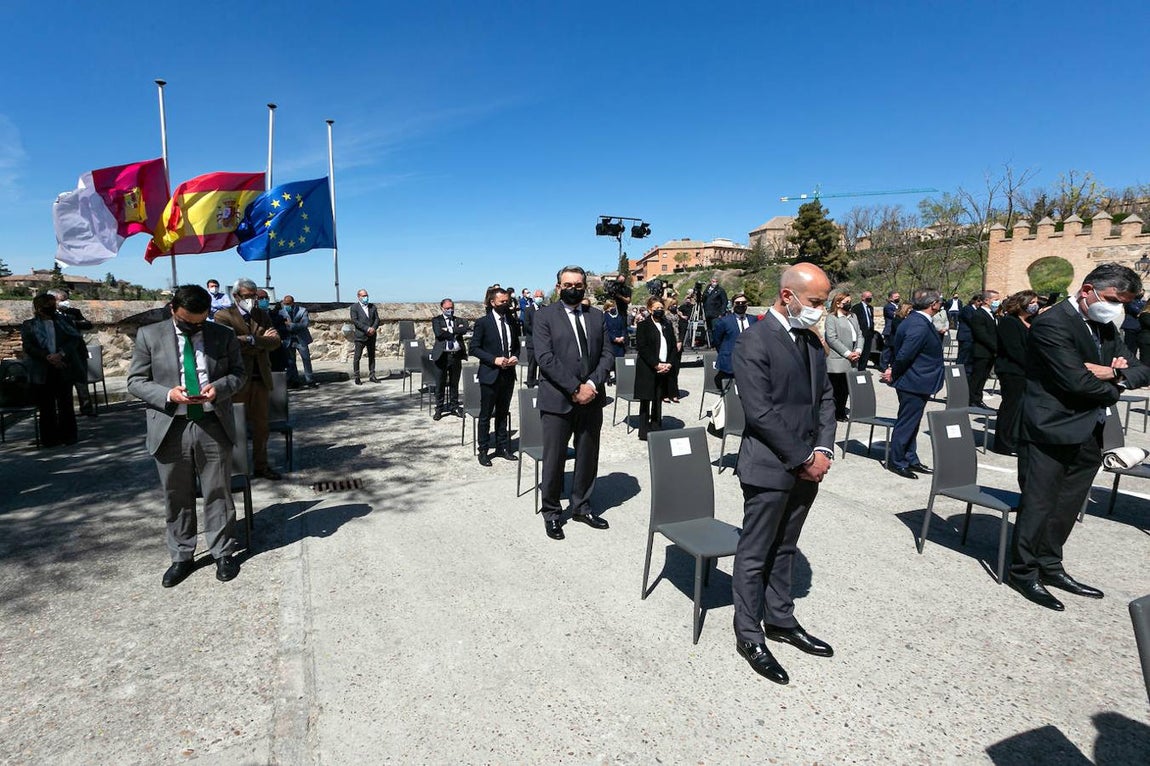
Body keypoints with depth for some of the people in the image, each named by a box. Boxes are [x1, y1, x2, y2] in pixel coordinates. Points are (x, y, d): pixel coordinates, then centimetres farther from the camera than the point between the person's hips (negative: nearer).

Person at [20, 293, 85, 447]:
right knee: (46, 405, 2)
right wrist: (48, 357, -16)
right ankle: (50, 438, 9)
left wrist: (61, 354, -14)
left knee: (66, 403, 2)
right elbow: (28, 346, -1)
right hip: (41, 371, 0)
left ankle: (68, 435, 10)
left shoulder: (63, 320, 11)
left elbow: (75, 338, 0)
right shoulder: (29, 325, 8)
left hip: (63, 368, 1)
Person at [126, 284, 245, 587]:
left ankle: (222, 553, 23)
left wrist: (219, 387, -14)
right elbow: (135, 381, 2)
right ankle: (182, 556, 27)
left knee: (218, 493, 9)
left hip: (214, 426, 0)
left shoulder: (224, 336, 3)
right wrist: (168, 394, -17)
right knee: (176, 497, 11)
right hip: (170, 429, 0)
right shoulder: (149, 335, 1)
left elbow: (238, 373, 8)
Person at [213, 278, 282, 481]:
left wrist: (252, 340, -13)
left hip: (261, 377, 5)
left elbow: (275, 342, 0)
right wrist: (261, 340, -13)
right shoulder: (223, 316, -3)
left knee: (261, 425, 11)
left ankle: (261, 466, 21)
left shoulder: (263, 315, 12)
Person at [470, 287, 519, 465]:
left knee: (503, 413, 15)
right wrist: (494, 359, -18)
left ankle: (502, 447, 25)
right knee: (486, 415, 4)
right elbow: (474, 348, -8)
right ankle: (483, 450, 14)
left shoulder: (511, 321, 8)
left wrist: (515, 357, -4)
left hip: (508, 374, 5)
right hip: (490, 374, -5)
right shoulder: (482, 322, -7)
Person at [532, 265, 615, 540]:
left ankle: (581, 506, 29)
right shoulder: (545, 316, -1)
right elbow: (545, 358, -11)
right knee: (554, 458, 3)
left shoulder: (597, 316, 12)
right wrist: (575, 388, -16)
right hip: (557, 400, -4)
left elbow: (607, 354, 7)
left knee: (588, 456, 12)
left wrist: (592, 384, -10)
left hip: (591, 398, 4)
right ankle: (551, 512, 20)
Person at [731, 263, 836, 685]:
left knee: (784, 550, 20)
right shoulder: (753, 342, -16)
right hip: (770, 467, -7)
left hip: (807, 466, 8)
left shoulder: (811, 339, 9)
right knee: (754, 555, 7)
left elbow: (825, 397, 12)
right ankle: (749, 636, 22)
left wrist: (823, 449, -1)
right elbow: (760, 413, -20)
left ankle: (780, 620, 36)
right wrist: (804, 459, -15)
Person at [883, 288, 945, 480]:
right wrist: (894, 374, -11)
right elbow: (904, 355, -27)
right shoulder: (920, 326, -25)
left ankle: (911, 459, 30)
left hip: (914, 382, 10)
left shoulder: (914, 319, 8)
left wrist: (894, 372, 11)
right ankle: (896, 462, 14)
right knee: (906, 423, 2)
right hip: (914, 383, -10)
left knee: (910, 423, 18)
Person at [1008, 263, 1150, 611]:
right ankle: (1024, 572, 13)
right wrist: (1113, 389, -2)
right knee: (1039, 503, 0)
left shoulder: (1106, 327, 13)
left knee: (1066, 505, 15)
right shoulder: (1052, 324, -15)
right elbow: (1076, 381, -21)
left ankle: (1050, 566, 28)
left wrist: (1117, 374, -13)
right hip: (1051, 430, -8)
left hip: (1088, 433, 8)